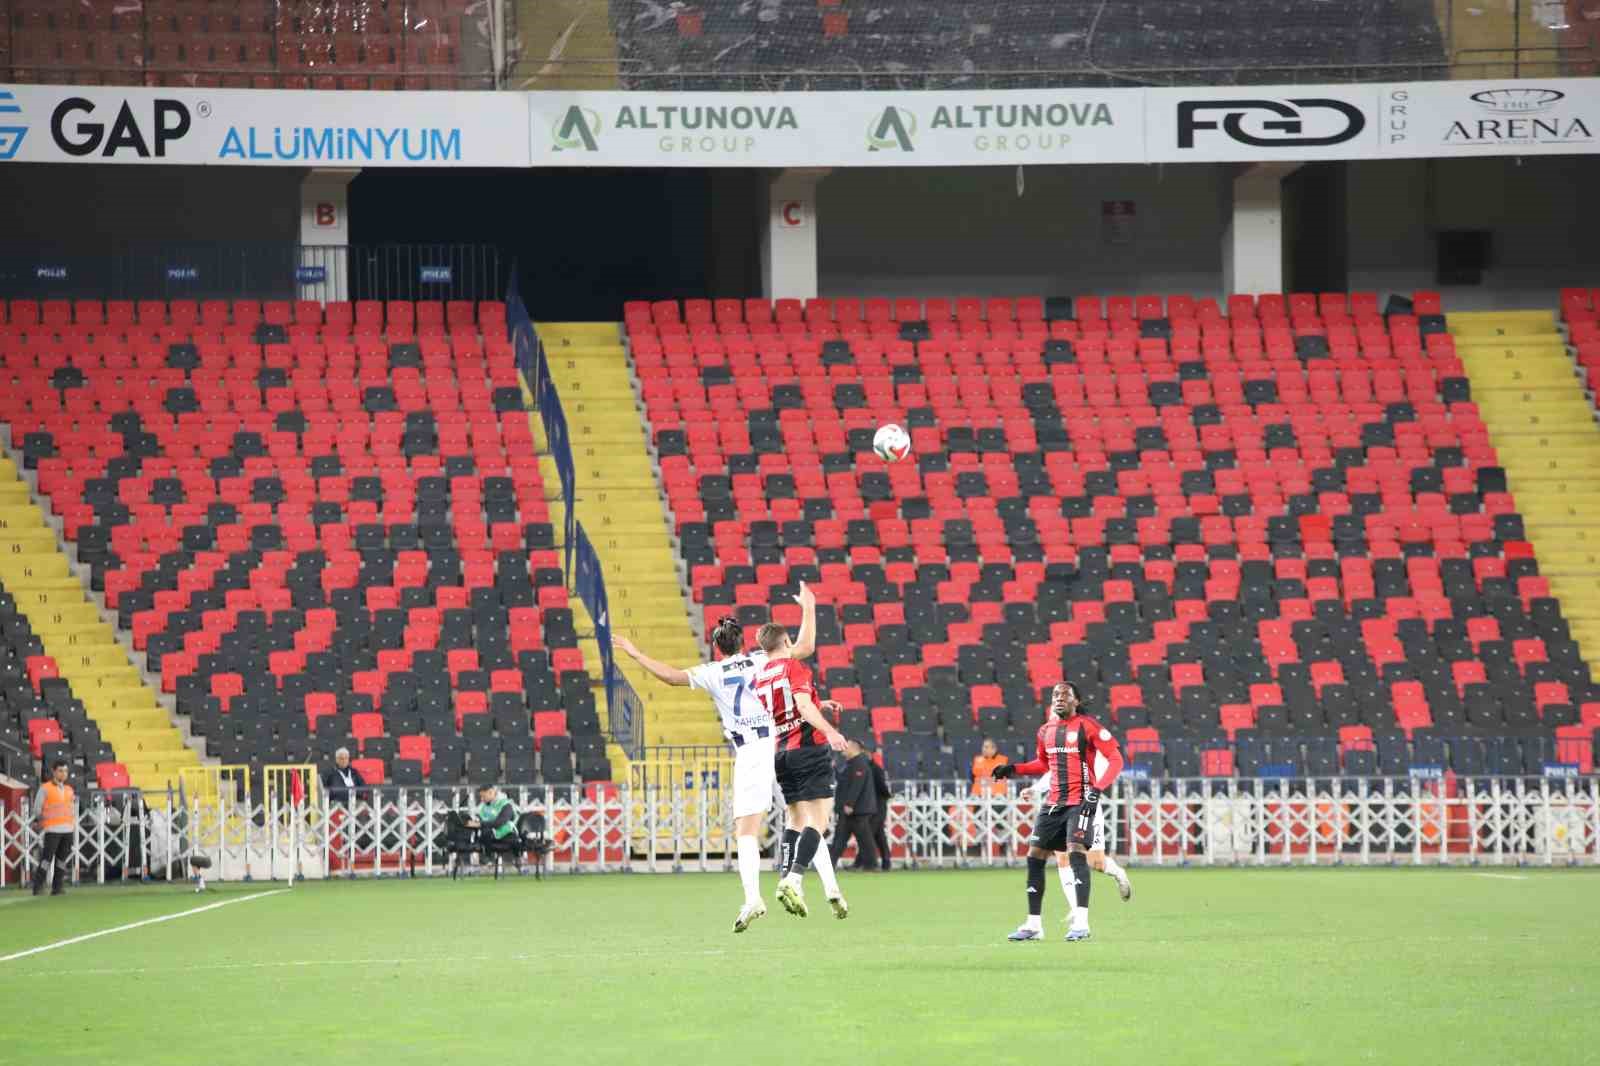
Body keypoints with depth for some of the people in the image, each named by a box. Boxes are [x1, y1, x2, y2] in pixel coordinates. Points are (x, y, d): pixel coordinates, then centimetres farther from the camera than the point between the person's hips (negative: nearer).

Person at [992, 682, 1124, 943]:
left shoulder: (1088, 726, -7)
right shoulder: (1046, 731, 12)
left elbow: (1115, 759, -10)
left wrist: (1096, 790, -21)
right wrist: (1014, 769, 14)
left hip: (1081, 801, -7)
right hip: (1053, 802, 7)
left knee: (1076, 851, -21)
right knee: (1035, 855, 3)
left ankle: (1081, 922, -23)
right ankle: (1033, 925, 11)